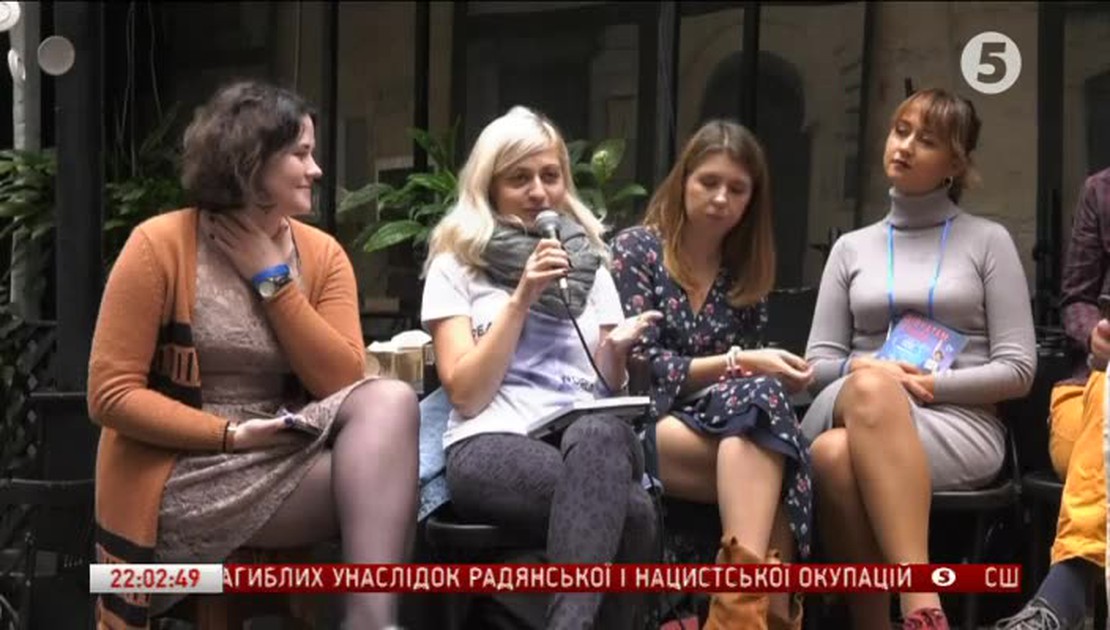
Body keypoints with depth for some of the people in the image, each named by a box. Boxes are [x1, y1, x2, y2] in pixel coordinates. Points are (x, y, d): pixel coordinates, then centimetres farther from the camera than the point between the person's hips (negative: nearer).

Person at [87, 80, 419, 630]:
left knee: (389, 400, -26)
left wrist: (273, 278, -9)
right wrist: (230, 434, -19)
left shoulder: (322, 254, 6)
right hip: (183, 480, -5)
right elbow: (111, 394, -10)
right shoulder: (159, 245, -7)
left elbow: (344, 383, -5)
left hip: (283, 462, 5)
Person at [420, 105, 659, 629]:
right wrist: (521, 299, -6)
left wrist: (617, 349, -1)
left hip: (593, 439, 4)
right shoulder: (457, 265, 10)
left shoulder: (589, 261, 22)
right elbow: (466, 394, -1)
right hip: (493, 446, -3)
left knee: (599, 434, -39)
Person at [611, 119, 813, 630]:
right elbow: (639, 367, -6)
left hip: (733, 423, 4)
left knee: (762, 395, -35)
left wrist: (770, 374, -6)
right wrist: (735, 364, -15)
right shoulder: (636, 249, 4)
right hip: (648, 423, -4)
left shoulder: (747, 272, 19)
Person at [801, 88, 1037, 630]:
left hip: (959, 424, -2)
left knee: (837, 455, -37)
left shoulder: (988, 241, 11)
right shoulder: (852, 247, 19)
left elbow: (1017, 370, 4)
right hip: (857, 408, 2)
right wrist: (864, 370, -10)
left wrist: (932, 384, -10)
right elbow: (818, 364, 13)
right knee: (871, 388, -39)